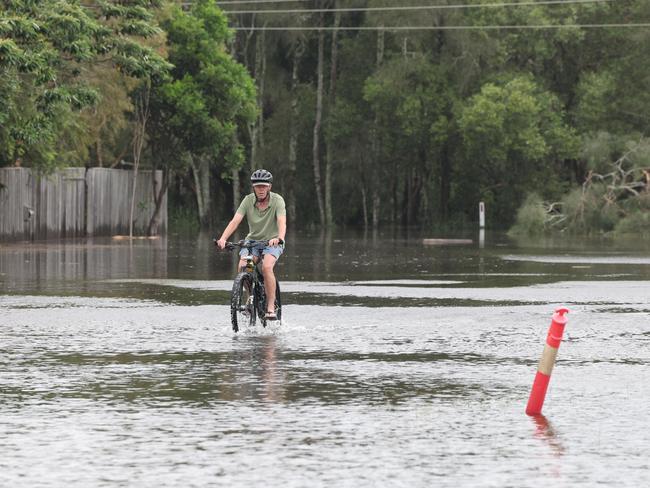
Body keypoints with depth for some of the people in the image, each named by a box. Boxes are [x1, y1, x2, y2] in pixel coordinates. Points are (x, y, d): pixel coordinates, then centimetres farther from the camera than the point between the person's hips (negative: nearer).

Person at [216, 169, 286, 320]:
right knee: (242, 267, -24)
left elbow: (282, 222, -29)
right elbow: (235, 221, -18)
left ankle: (271, 307, -23)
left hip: (272, 243, -3)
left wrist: (279, 238, -51)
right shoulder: (248, 200, -7)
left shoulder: (277, 201, -14)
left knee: (267, 267, -31)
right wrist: (223, 238, -34)